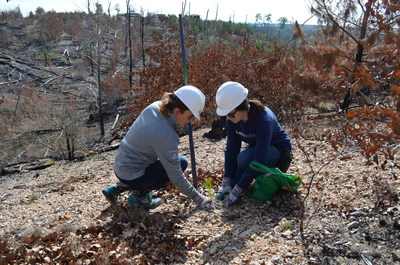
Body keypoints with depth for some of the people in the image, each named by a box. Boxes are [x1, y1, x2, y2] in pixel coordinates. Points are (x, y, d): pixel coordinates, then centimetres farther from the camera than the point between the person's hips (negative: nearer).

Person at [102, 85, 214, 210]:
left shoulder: (154, 107, -8)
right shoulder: (166, 135, -28)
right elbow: (176, 177, -21)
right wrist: (197, 197, -12)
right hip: (131, 176, -8)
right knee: (181, 163, -6)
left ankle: (118, 188, 22)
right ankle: (140, 195, 0)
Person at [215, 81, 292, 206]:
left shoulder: (264, 119, -37)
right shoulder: (232, 119, -19)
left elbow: (258, 159, -37)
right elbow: (231, 149, -16)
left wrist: (237, 190, -36)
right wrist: (226, 183, -21)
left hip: (279, 150, -6)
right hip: (255, 147, 6)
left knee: (244, 158, -34)